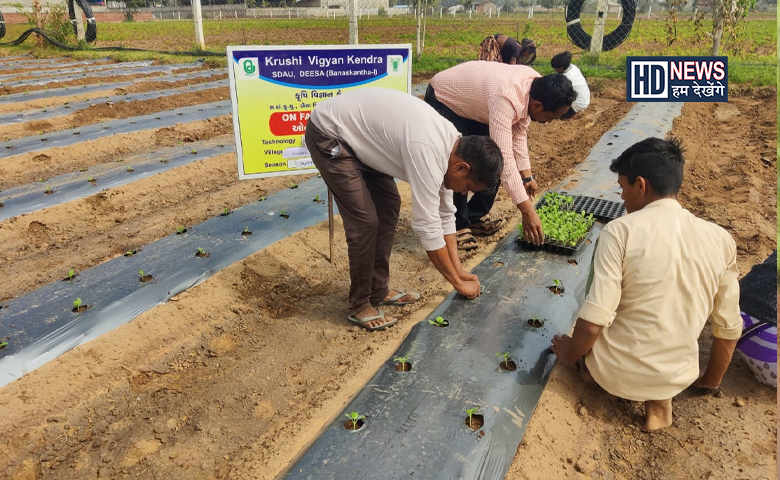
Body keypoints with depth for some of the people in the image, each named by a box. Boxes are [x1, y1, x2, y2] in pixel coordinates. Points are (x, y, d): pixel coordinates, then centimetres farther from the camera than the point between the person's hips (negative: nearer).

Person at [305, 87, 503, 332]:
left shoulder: (451, 145, -2)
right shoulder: (428, 153, -31)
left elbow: (444, 214, 7)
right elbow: (427, 227, -26)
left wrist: (459, 270, 7)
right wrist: (459, 283, -14)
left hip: (356, 129, 9)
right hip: (328, 132, -9)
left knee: (389, 206, 7)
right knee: (365, 221, -13)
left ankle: (378, 291, 19)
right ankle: (360, 305, 5)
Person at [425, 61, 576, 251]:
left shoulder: (534, 85, -16)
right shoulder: (505, 98, -41)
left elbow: (519, 133, -2)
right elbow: (504, 157, -44)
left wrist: (526, 175, -4)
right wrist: (527, 211, -43)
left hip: (473, 103, 8)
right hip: (444, 100, -8)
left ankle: (476, 218, 16)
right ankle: (457, 226, 0)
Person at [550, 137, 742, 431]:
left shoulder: (620, 231, -19)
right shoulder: (720, 240, -6)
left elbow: (593, 322, -22)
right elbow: (729, 328, 2)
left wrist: (569, 355, 0)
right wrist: (711, 381, 21)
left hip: (615, 372, -1)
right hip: (679, 377, 1)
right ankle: (659, 398, 12)